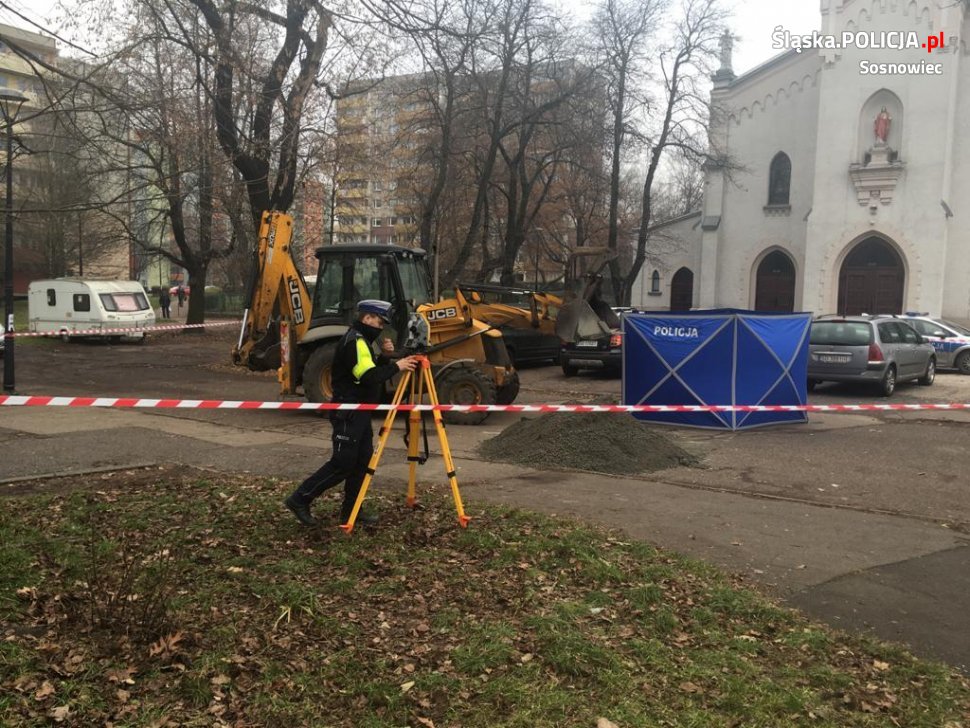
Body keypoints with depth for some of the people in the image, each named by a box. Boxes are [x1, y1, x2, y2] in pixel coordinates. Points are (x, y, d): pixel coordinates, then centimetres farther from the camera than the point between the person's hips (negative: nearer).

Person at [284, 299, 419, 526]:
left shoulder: (362, 339, 16)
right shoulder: (354, 341, -17)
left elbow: (373, 371, 20)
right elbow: (369, 377, -28)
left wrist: (384, 355, 5)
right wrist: (396, 366, -20)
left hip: (360, 412, 10)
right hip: (347, 413, -10)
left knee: (362, 461, 10)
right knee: (342, 464, -6)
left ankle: (350, 511, 17)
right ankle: (299, 499, 4)